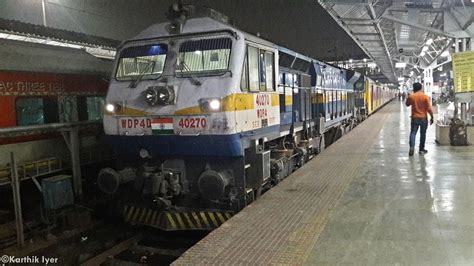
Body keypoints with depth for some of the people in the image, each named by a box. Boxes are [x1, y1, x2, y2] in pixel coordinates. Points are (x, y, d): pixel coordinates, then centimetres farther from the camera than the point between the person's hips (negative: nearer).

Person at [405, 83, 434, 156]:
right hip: (423, 118, 0)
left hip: (414, 118, 0)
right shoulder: (425, 97, -7)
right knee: (423, 134, 10)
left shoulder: (411, 96, -4)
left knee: (413, 133, 2)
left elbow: (407, 104, 16)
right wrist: (431, 117, 1)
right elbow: (429, 108, -8)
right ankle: (421, 149, 16)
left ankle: (412, 146, -19)